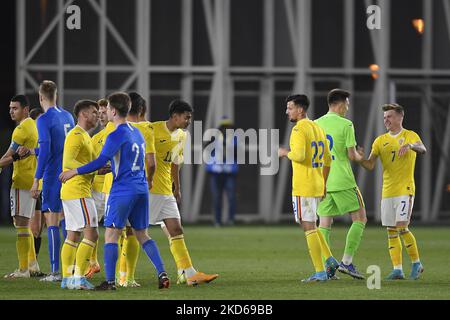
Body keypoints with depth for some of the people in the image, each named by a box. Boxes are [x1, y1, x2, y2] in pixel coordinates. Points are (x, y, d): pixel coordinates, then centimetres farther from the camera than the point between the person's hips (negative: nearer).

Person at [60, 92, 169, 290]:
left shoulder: (116, 136, -12)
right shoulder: (137, 133, 14)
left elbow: (101, 161, -17)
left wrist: (75, 172, -11)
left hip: (123, 190, -8)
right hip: (141, 189, 8)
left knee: (111, 234, -3)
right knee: (141, 234, 14)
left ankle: (110, 281, -6)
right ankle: (162, 274, 4)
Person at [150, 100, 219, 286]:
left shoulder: (181, 136, 12)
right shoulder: (153, 130, -14)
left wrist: (177, 188, 25)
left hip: (166, 192, 8)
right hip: (148, 189, -8)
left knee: (176, 231, 4)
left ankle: (188, 274, 3)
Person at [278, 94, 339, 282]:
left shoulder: (299, 129, -13)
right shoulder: (317, 128, 15)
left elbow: (299, 155, -27)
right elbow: (327, 160, 18)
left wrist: (285, 153, -7)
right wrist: (323, 185, 23)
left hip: (303, 188, -9)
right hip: (318, 186, 9)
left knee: (308, 228, -5)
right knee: (309, 226, 20)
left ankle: (320, 272, -6)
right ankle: (330, 261, 11)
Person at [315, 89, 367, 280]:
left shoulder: (315, 125, 8)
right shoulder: (346, 125, -7)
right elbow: (351, 155, -9)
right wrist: (361, 158, 11)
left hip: (321, 182, 5)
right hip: (343, 181, -5)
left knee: (324, 224, 8)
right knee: (360, 219, 6)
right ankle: (347, 262, -3)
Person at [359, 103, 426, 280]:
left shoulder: (410, 136, 0)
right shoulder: (380, 141, 13)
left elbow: (422, 149, -21)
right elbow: (370, 165, 7)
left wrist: (410, 145, -42)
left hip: (405, 190, -5)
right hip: (387, 191, 5)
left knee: (402, 227, -13)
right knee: (391, 232, 2)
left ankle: (416, 263, 3)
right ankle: (397, 269, 4)